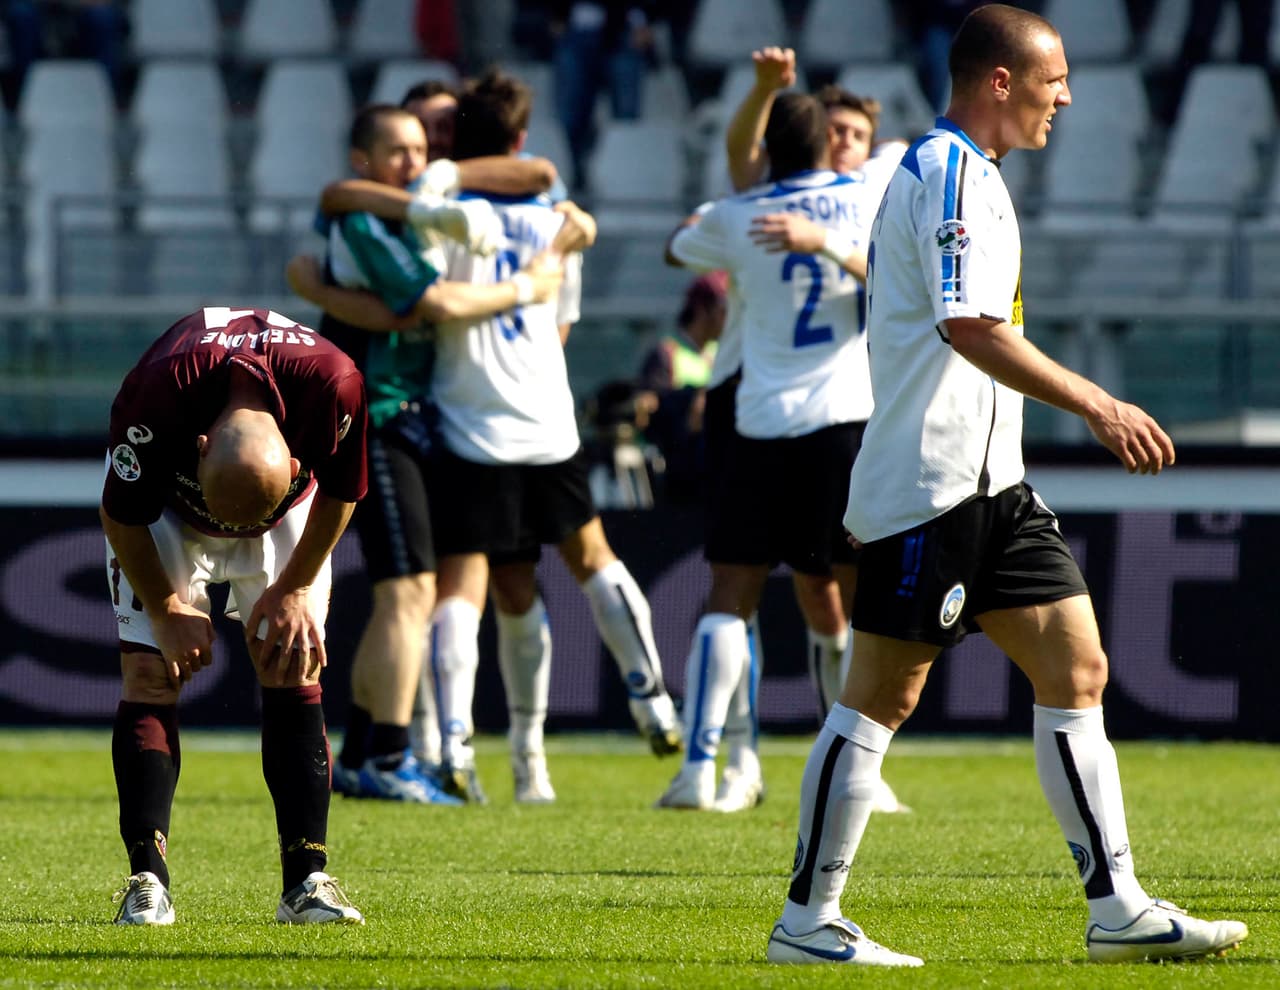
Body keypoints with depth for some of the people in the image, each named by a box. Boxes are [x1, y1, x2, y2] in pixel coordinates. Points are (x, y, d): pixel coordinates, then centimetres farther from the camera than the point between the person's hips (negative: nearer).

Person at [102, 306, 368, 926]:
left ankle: (306, 878, -11)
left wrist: (294, 589, -9)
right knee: (151, 675, -14)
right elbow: (122, 516, -20)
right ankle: (146, 881, -16)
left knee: (294, 673, -10)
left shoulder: (334, 386, -38)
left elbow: (339, 495, -14)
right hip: (166, 509, -1)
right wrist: (167, 611, -12)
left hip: (288, 512, 1)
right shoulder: (156, 393, -41)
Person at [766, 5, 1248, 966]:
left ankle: (1117, 907, 3)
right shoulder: (952, 176, -13)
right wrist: (1098, 406, -24)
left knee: (1077, 669, 4)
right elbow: (969, 327, -24)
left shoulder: (948, 170, 19)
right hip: (933, 482, -10)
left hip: (991, 486, 10)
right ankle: (808, 921, 1)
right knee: (883, 695, -5)